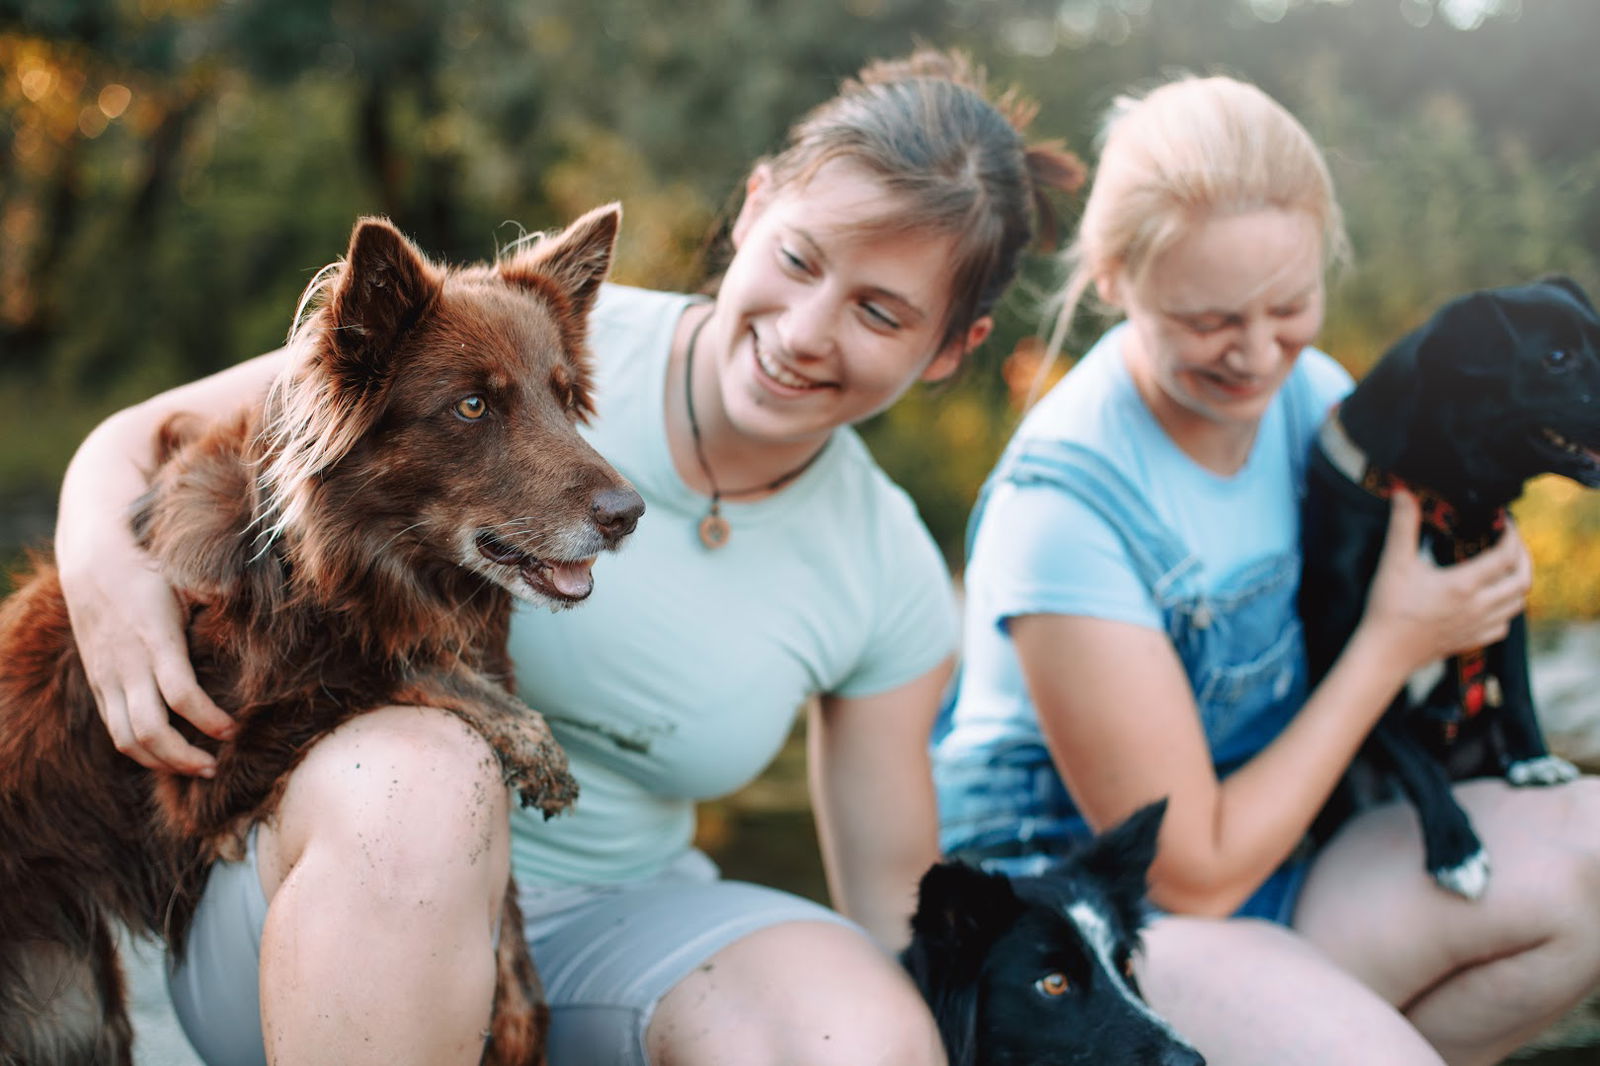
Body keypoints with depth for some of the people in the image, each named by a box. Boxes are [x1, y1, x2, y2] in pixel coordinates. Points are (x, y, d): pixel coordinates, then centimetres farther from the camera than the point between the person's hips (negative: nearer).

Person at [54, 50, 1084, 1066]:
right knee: (425, 773, -37)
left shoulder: (892, 582, -2)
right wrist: (105, 563, -27)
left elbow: (895, 907, 7)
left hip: (612, 925, 2)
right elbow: (145, 440, -6)